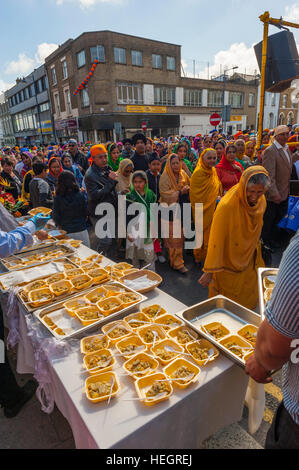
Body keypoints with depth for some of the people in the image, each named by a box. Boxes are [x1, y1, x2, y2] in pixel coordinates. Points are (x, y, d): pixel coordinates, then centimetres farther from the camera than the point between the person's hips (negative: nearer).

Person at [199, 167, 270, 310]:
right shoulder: (227, 205, -30)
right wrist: (209, 271, -23)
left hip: (248, 263, 7)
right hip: (228, 265, -6)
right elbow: (216, 240, -26)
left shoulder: (261, 201, -7)